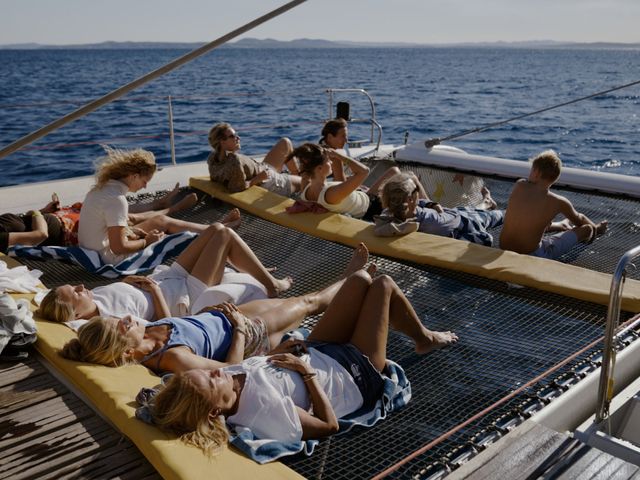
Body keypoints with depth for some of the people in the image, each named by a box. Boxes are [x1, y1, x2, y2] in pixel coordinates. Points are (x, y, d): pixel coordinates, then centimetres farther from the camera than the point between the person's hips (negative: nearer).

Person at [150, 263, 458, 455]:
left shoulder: (231, 377, -21)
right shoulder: (266, 412, -42)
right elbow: (329, 425, -26)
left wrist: (280, 349, -9)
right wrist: (308, 372, -26)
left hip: (317, 350, 6)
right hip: (357, 373, -6)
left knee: (362, 279, 15)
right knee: (383, 284, 5)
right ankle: (424, 338, 39)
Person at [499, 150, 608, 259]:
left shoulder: (519, 185, -6)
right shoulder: (559, 202, -12)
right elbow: (579, 220, 10)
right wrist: (596, 228, 32)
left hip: (503, 250, 4)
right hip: (531, 255, -4)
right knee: (587, 228, 13)